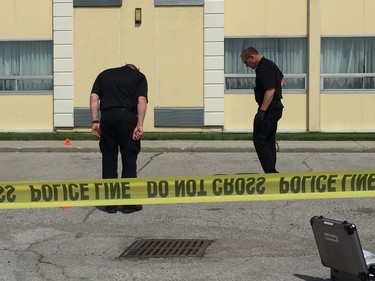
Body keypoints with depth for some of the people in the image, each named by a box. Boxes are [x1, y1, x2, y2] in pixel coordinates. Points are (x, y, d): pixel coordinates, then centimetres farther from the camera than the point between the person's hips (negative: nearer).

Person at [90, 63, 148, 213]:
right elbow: (142, 100, -3)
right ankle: (129, 203, 7)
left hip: (107, 118, 2)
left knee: (108, 161, 9)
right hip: (128, 117, -2)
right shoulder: (139, 76, 13)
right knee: (129, 160, 5)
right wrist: (140, 125, -7)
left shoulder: (104, 74, 21)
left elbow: (94, 97, 7)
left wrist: (95, 121, 4)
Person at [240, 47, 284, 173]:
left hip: (269, 108, -11)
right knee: (269, 140, 13)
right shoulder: (269, 64, 15)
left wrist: (262, 111, -28)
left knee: (259, 139, -10)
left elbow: (270, 90, -27)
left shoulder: (264, 68, -18)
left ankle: (271, 171, -13)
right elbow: (282, 79, 32)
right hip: (276, 107, 11)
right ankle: (271, 171, 15)